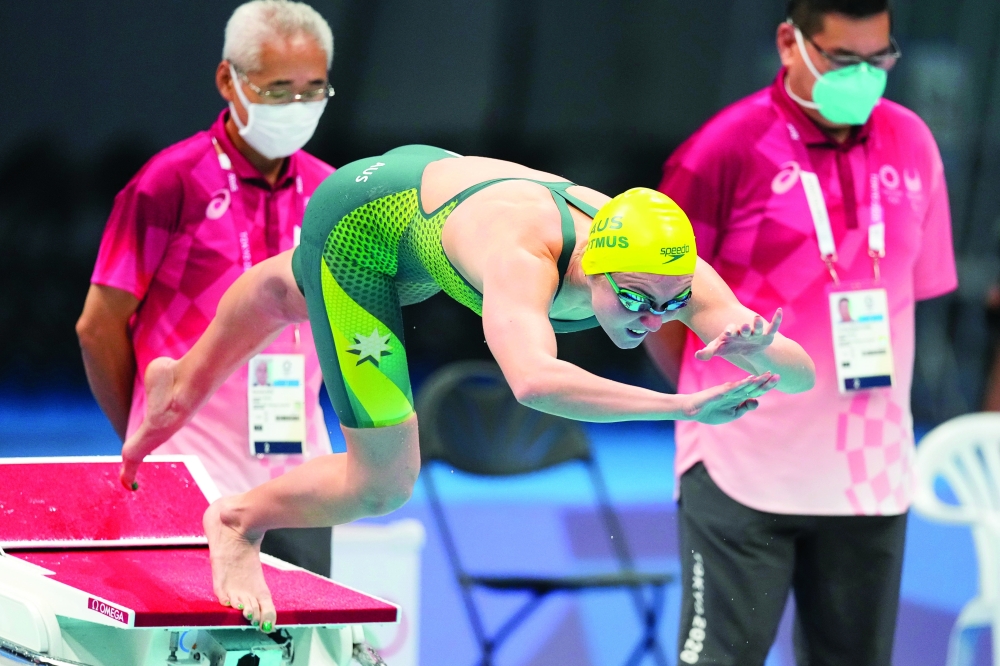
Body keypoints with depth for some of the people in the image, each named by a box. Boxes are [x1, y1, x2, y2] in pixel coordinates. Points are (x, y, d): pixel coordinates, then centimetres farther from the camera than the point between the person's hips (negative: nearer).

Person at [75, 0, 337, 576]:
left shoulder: (328, 193, 8)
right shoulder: (170, 184, -8)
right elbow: (99, 326, -4)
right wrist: (146, 439, 4)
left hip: (297, 482, 5)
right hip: (191, 486, -5)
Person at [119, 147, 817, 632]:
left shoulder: (672, 272, -31)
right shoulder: (523, 258, -49)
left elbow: (802, 374, -34)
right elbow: (534, 381, -70)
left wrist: (754, 344, -57)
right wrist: (680, 406, -71)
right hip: (360, 216, -7)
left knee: (293, 292, 35)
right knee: (381, 485, -5)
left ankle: (185, 387, 65)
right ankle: (239, 522, 25)